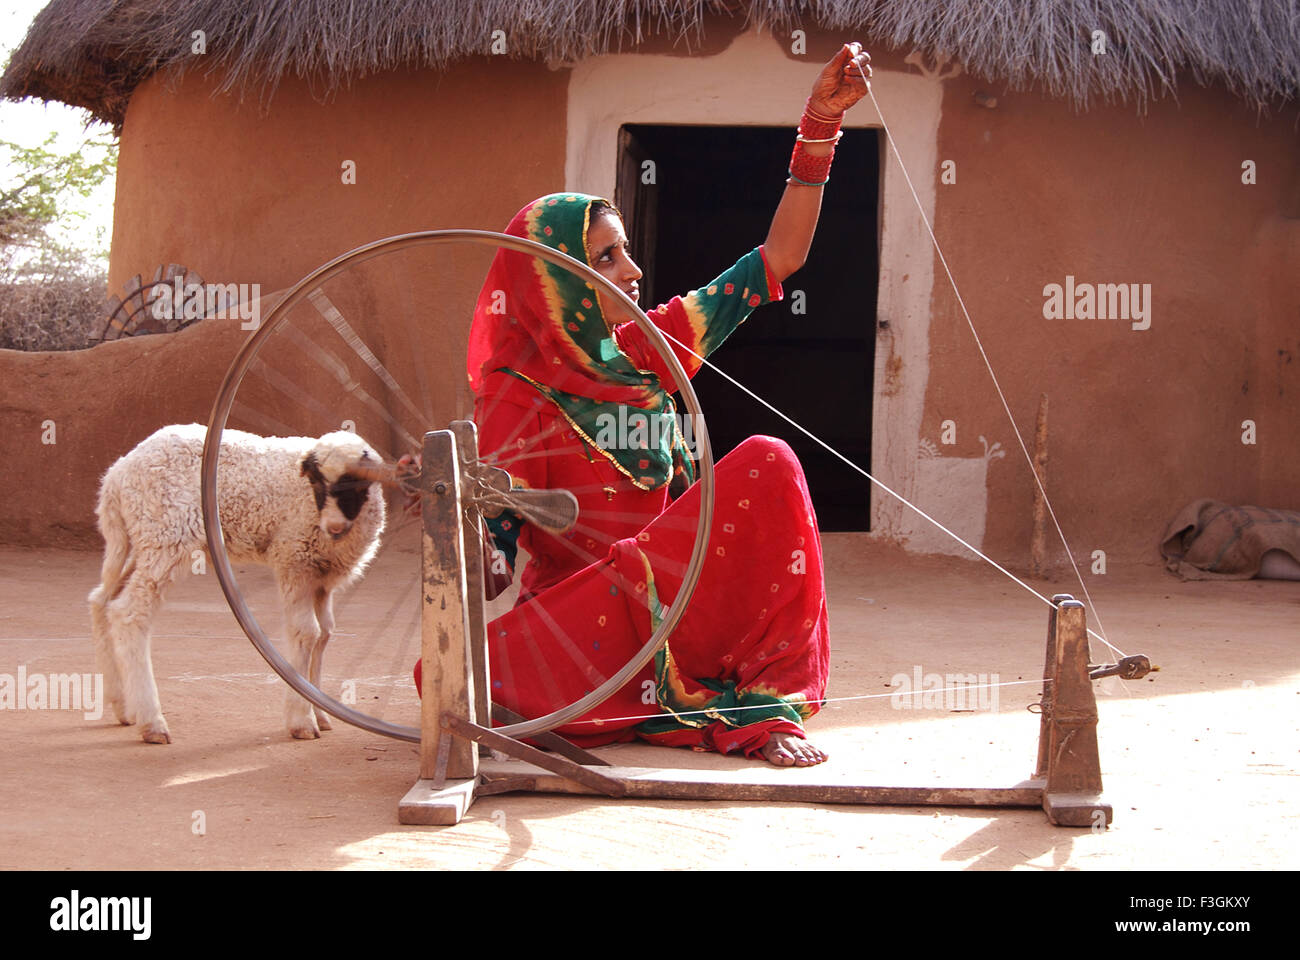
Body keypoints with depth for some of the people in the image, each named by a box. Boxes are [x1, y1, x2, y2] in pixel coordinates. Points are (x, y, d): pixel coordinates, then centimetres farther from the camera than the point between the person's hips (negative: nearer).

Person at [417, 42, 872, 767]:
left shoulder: (652, 349, 7)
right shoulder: (516, 393, -5)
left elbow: (782, 255, 8)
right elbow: (494, 562, -9)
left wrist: (822, 121, 0)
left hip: (672, 592, 3)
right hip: (574, 610, -3)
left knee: (768, 463, -19)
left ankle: (773, 703, -17)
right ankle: (726, 704, -23)